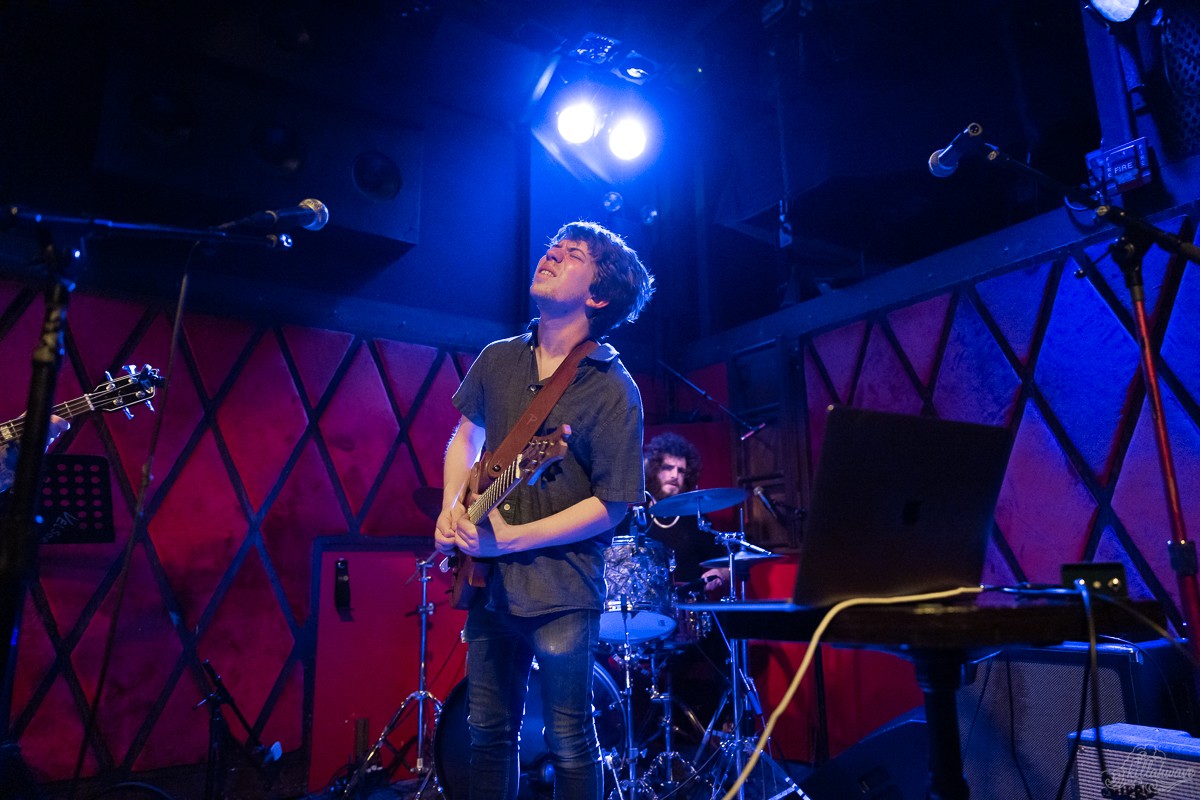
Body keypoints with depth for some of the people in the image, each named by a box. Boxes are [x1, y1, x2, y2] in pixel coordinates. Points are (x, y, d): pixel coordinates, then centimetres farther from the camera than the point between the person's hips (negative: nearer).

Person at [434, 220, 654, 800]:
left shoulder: (612, 390, -14)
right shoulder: (498, 359, 5)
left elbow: (612, 503, -15)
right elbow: (466, 434, 19)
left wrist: (510, 538, -20)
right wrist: (452, 508, 3)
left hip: (561, 589, -5)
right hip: (488, 579, 6)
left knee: (570, 745, 7)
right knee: (489, 732, 18)